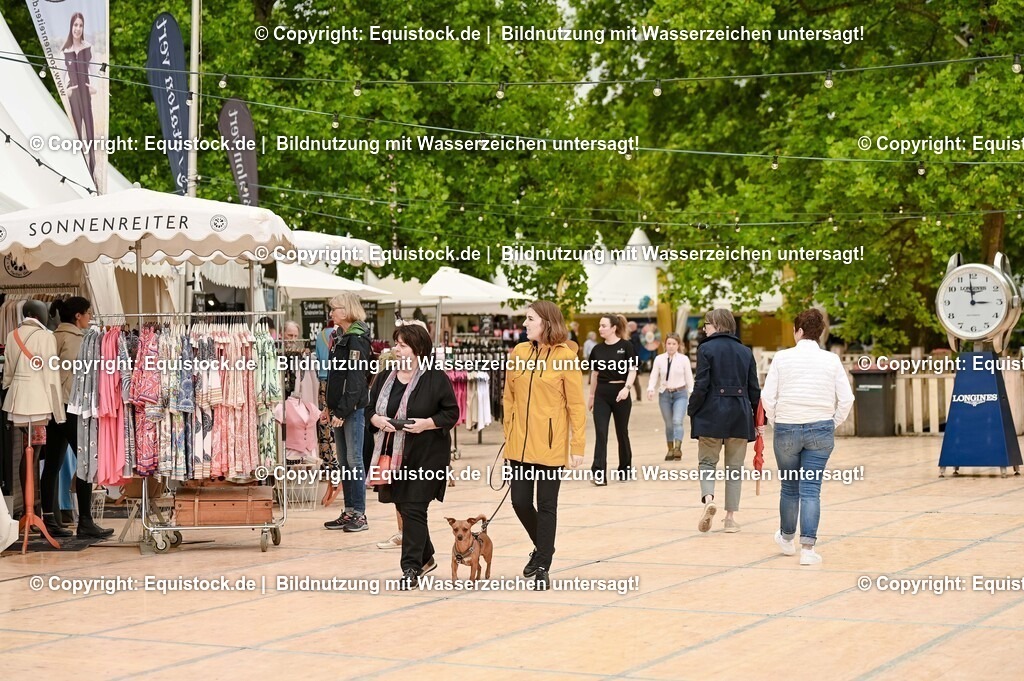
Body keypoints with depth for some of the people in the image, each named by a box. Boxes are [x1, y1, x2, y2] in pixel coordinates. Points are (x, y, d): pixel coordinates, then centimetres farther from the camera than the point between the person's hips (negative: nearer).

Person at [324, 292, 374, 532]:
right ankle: (349, 512, 16)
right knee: (343, 462, 11)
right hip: (340, 409, 9)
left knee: (354, 460, -6)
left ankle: (360, 515, -2)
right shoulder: (341, 337, 15)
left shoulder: (357, 339, -12)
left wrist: (342, 411, -19)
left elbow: (355, 380, -17)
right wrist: (330, 406, 14)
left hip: (354, 408, -9)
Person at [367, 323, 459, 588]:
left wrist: (427, 423, -20)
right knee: (403, 506, 12)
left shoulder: (436, 378, -8)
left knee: (414, 509, -9)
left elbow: (452, 413, -6)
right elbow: (370, 408, 15)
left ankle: (411, 566, -3)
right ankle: (426, 557, 30)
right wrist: (375, 419, -7)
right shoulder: (386, 378, 8)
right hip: (394, 455, 6)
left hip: (425, 456, -6)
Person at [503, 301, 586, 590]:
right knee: (520, 501, 7)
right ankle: (542, 547, 34)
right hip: (519, 444, 4)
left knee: (546, 505, 2)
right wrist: (508, 434, 9)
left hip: (550, 445, -4)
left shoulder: (565, 356, -9)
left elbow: (576, 405, -7)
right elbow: (509, 397, 11)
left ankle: (542, 568, 12)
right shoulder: (518, 352, 4)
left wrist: (577, 446, -9)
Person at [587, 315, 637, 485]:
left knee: (622, 432, 9)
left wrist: (627, 388, -24)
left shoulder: (626, 346, -6)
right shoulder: (598, 349, 6)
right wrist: (591, 396, 18)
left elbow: (632, 370, -9)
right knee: (600, 434, -7)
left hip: (620, 393, -3)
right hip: (601, 394, 3)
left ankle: (625, 469, 26)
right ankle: (599, 474, -12)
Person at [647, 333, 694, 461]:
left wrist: (692, 396, 2)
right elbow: (654, 376, 0)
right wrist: (650, 389, -18)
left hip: (680, 394, -2)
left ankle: (678, 449, -26)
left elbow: (689, 378, 2)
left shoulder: (684, 359, -2)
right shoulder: (659, 359, 1)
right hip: (664, 394, 2)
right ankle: (670, 450, 20)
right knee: (669, 424, 9)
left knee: (677, 421, -18)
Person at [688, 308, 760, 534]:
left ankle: (708, 498, -19)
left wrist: (692, 410, -1)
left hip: (712, 413, -3)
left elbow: (701, 385, -11)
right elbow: (754, 388, 7)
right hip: (740, 414, 3)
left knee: (707, 461, 9)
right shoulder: (745, 351, 8)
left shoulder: (706, 349, -5)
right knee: (735, 466, 10)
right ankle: (730, 517, 10)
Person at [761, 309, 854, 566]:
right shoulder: (831, 360, -1)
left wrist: (774, 420, 10)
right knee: (811, 489, 1)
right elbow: (846, 398, -3)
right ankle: (807, 547, -7)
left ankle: (787, 537, 36)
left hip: (787, 429, 0)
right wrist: (834, 423, 10)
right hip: (820, 430, 0)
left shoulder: (782, 358, -4)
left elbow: (767, 396, -6)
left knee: (789, 487, 16)